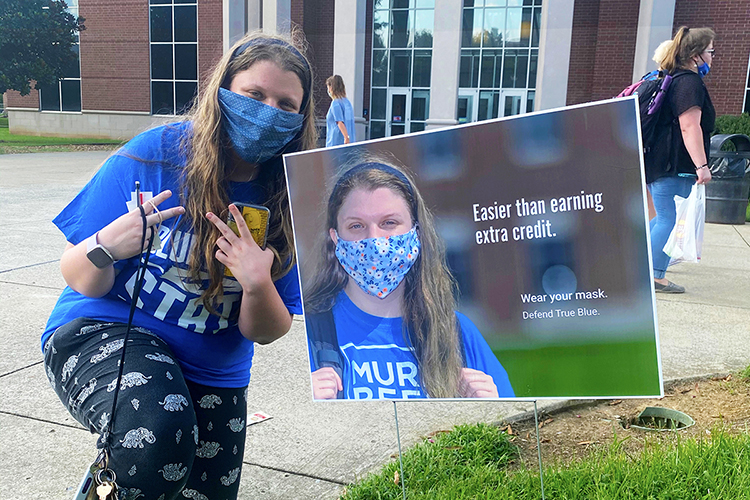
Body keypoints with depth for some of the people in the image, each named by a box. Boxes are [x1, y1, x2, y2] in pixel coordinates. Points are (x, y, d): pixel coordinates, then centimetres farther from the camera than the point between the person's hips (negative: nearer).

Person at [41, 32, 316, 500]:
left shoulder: (290, 200, -9)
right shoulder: (155, 153, -15)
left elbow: (267, 332, -6)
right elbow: (81, 281, -9)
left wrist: (258, 285, -28)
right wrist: (108, 246, -31)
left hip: (213, 374, 4)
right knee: (157, 442, -33)